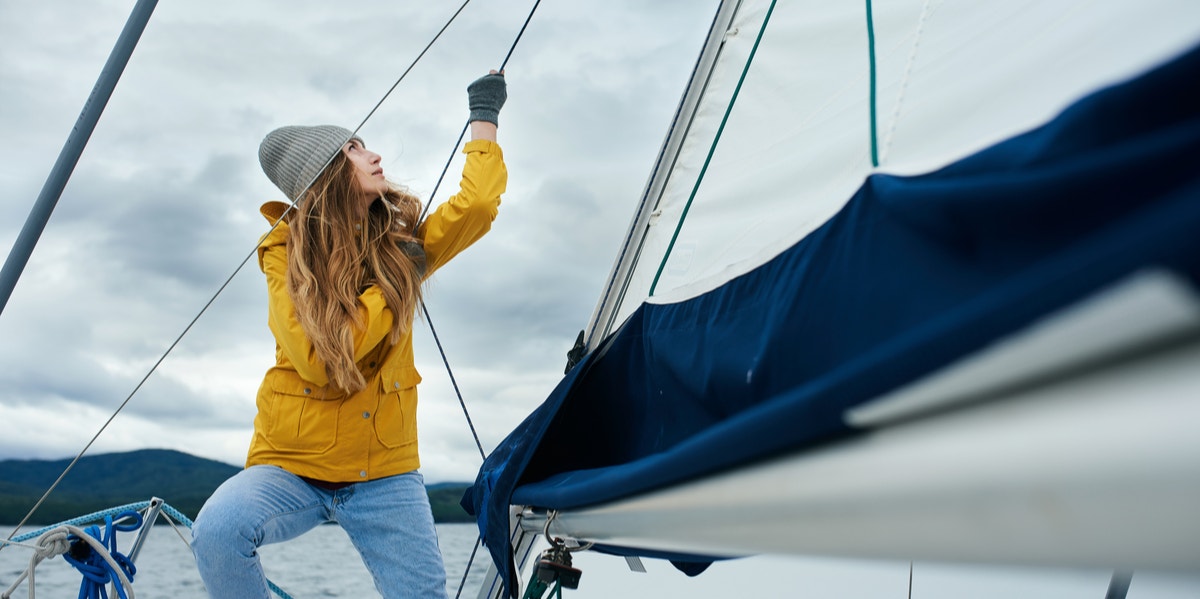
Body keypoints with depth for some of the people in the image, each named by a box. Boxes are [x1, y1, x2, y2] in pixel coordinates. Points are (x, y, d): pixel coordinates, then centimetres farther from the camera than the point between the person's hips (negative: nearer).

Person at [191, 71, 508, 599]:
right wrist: (393, 287, -13)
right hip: (292, 464, -2)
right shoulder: (287, 251, -5)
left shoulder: (401, 244, 5)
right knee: (218, 529, -31)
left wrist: (483, 115, 5)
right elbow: (317, 359, -17)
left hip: (385, 472, 3)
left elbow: (478, 202, -7)